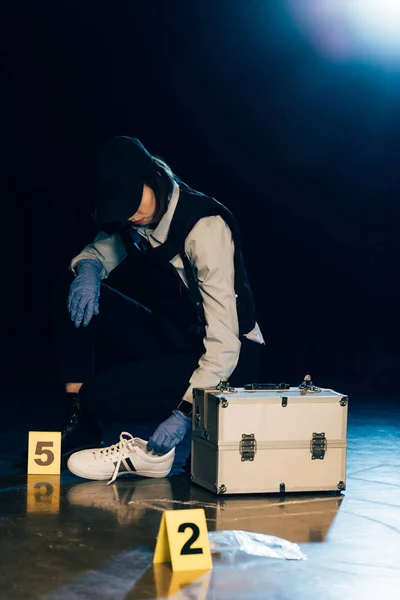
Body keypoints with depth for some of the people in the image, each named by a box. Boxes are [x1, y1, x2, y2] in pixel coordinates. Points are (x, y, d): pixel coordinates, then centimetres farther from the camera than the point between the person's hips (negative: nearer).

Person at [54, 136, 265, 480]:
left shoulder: (206, 226, -25)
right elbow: (98, 252, 14)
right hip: (173, 341, 8)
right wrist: (87, 270, -13)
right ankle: (78, 427, -7)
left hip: (224, 357, -8)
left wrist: (186, 413, -33)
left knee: (102, 394, -26)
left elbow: (223, 340, -28)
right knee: (76, 293, -8)